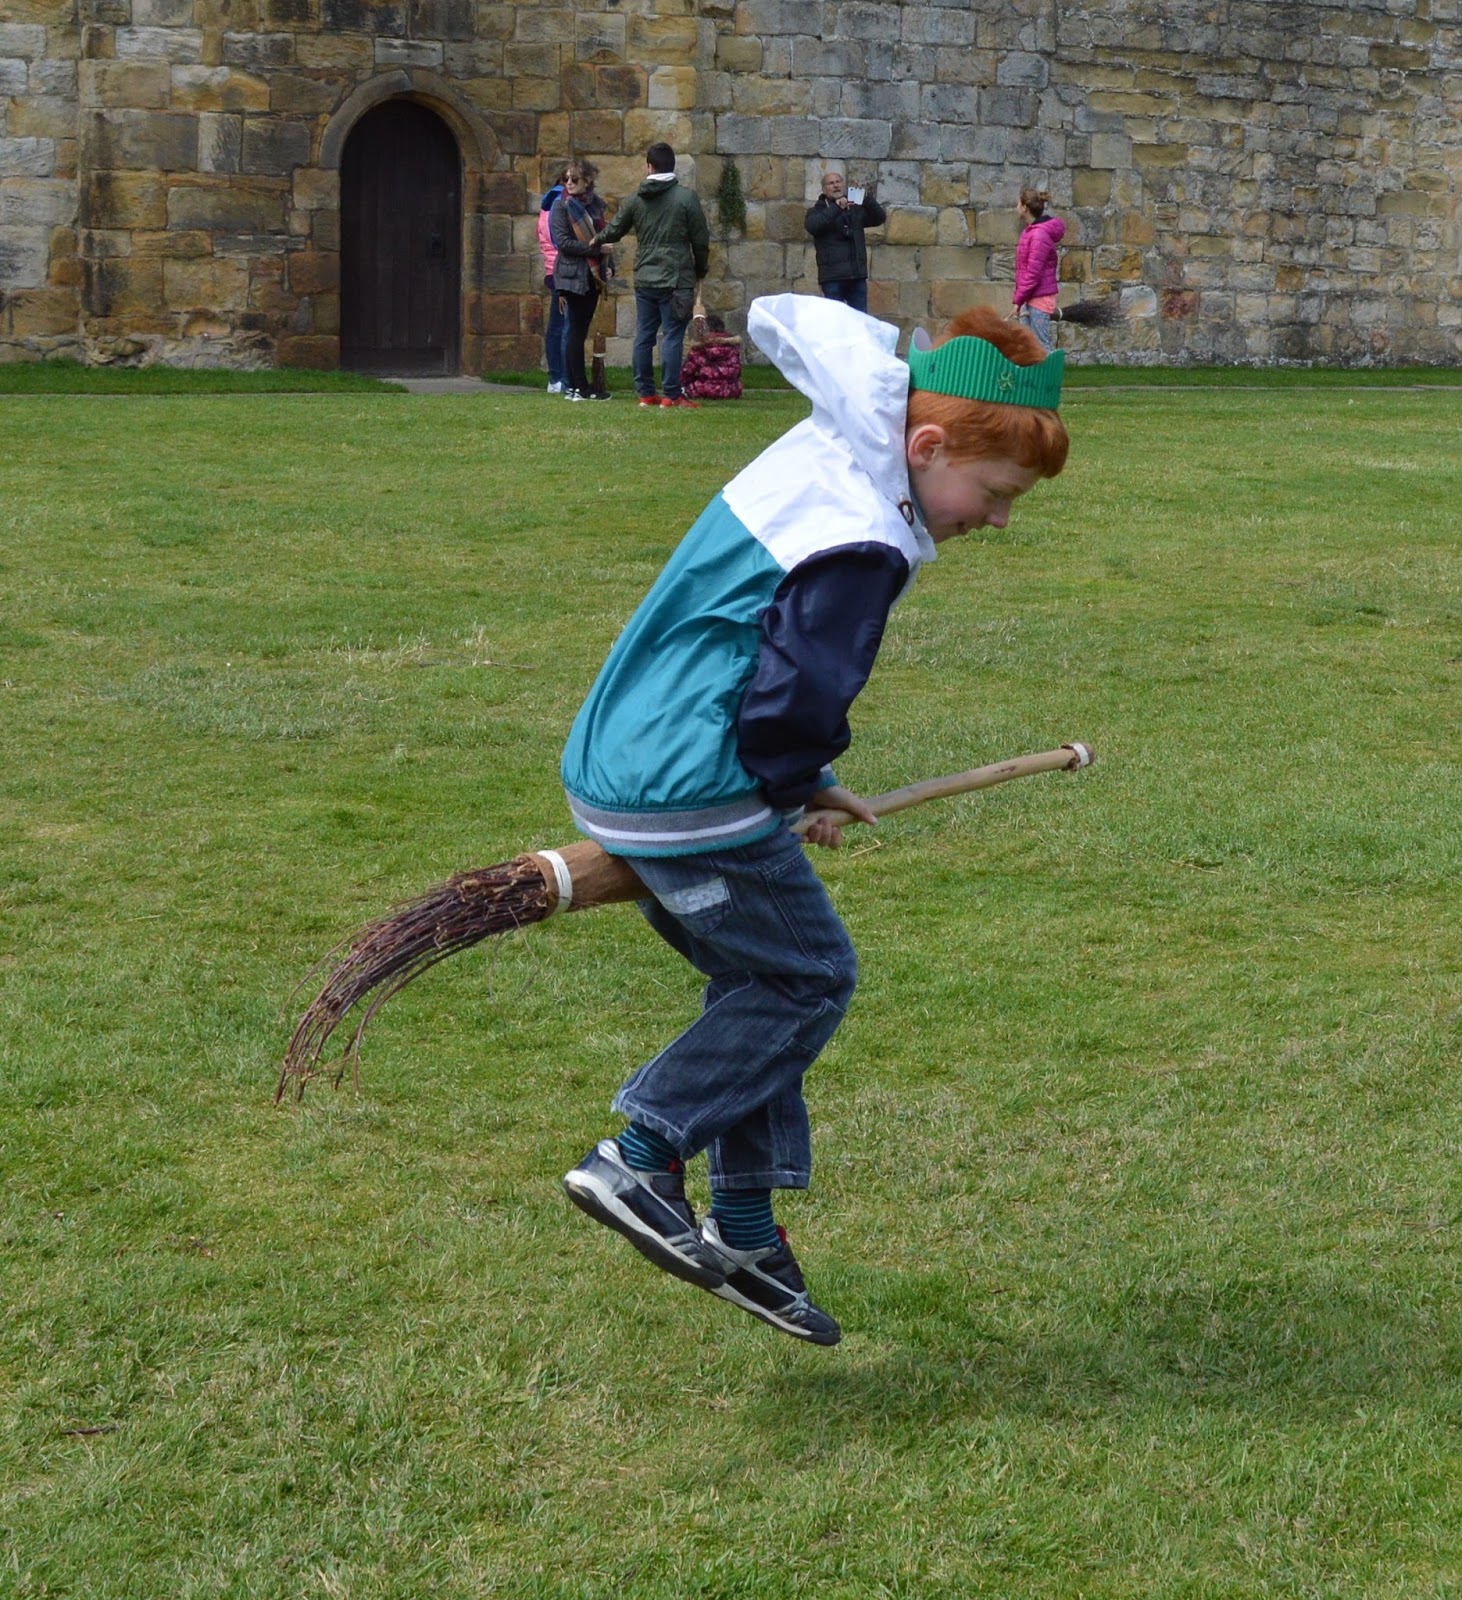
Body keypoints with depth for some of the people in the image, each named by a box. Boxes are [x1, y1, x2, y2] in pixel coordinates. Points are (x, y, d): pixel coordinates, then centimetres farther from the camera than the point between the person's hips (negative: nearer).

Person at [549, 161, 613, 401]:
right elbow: (563, 242, -13)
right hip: (572, 275, -6)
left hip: (593, 276, 6)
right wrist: (597, 249, -17)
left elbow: (604, 237, 20)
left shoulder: (595, 204, 13)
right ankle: (580, 388, -5)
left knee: (579, 331, 7)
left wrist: (609, 266, 5)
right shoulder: (561, 205, -4)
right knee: (576, 330, -6)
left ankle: (573, 385, 10)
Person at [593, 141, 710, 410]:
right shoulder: (686, 198, -6)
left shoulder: (636, 200, 5)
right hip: (676, 279, -4)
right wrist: (700, 270, 11)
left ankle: (645, 393, 13)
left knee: (643, 336, 10)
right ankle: (671, 395, -5)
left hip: (644, 279, 4)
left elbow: (614, 230, 15)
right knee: (672, 336, -3)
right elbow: (701, 240, -5)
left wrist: (598, 239, 38)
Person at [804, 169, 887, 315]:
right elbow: (812, 226, -16)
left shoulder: (857, 210, 18)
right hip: (833, 277, -4)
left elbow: (880, 218, 9)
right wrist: (835, 208, -21)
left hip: (857, 276, 4)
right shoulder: (818, 211, 6)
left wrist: (866, 199, -7)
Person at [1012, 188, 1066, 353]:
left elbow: (1033, 273, -20)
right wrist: (1019, 297, 16)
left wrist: (1018, 300, -17)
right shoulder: (1029, 231, 13)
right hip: (1029, 298, 10)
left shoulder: (1040, 235, -17)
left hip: (1040, 298, -10)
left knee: (1043, 347, -7)